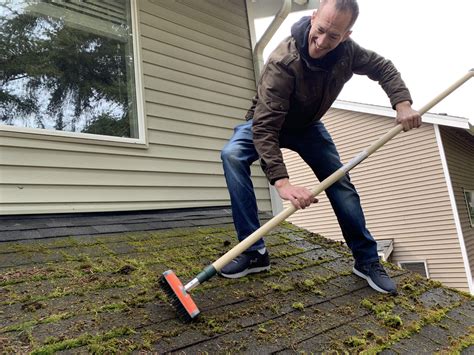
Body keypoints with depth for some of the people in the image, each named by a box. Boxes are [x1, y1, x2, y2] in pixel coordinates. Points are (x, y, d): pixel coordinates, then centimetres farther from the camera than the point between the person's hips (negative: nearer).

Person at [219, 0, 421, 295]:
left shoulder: (346, 50, -20)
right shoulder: (283, 62, -37)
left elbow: (382, 67, 0)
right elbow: (265, 127, -43)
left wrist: (402, 103, -19)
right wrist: (282, 182, -54)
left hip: (308, 127, 4)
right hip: (269, 122, -3)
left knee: (342, 185, -7)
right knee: (233, 155, -33)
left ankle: (367, 260, 11)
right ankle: (255, 251, -27)